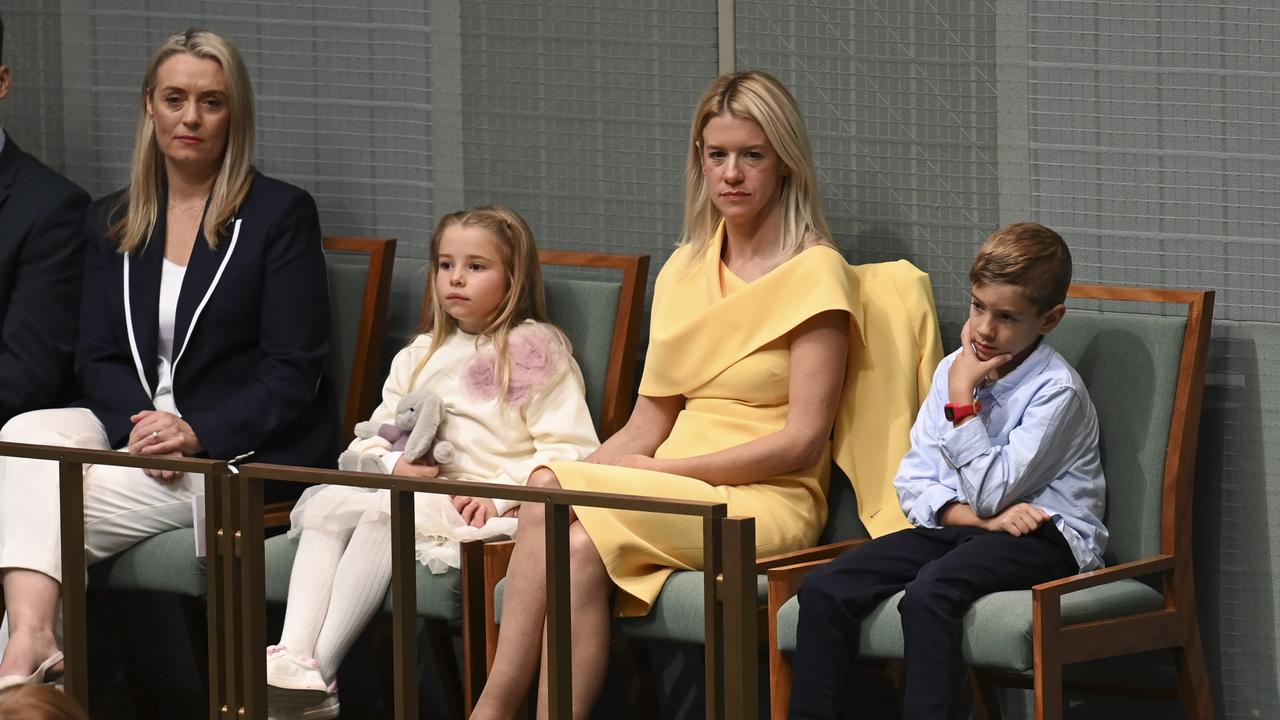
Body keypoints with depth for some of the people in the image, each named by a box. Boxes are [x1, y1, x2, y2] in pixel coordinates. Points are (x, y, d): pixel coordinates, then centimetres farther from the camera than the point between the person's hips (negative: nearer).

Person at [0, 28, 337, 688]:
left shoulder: (282, 214, 0)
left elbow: (293, 371, -5)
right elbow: (97, 359, 10)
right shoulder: (111, 224, 16)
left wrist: (196, 433, -18)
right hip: (134, 426, 5)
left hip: (245, 453, -5)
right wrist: (139, 424, -13)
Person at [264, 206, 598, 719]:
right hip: (419, 488, 7)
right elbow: (370, 440, 20)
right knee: (324, 501, -19)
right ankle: (293, 655, -34)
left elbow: (570, 448, -7)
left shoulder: (535, 349, 2)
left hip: (490, 509, -7)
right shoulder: (421, 355, 23)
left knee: (386, 511, -32)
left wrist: (500, 492, -18)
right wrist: (395, 465, -4)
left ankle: (320, 671, -36)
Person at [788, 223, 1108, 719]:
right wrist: (981, 517, -11)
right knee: (824, 589, -16)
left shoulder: (1057, 391, -11)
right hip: (960, 528, 7)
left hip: (1044, 537, -7)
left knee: (929, 592, -37)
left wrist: (963, 399, -13)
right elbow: (914, 483, 6)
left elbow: (992, 494, -14)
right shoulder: (952, 368, 8)